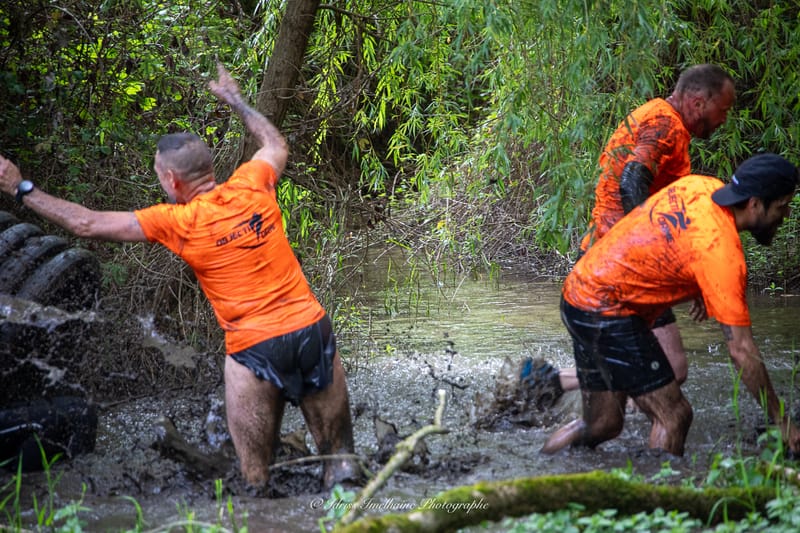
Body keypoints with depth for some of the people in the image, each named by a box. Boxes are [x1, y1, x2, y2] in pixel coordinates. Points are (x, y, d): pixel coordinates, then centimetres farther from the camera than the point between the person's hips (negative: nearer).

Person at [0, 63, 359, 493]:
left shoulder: (179, 223, -8)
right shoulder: (252, 186, 3)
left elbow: (87, 224, -4)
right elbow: (275, 144, 28)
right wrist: (235, 100, 43)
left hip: (255, 346, -5)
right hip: (312, 325, 5)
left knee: (255, 471, 7)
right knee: (335, 445, 14)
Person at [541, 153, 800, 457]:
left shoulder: (701, 186, 0)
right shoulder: (721, 252, -23)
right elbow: (741, 351, -21)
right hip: (606, 312, -10)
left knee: (603, 425, 14)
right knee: (674, 417, -9)